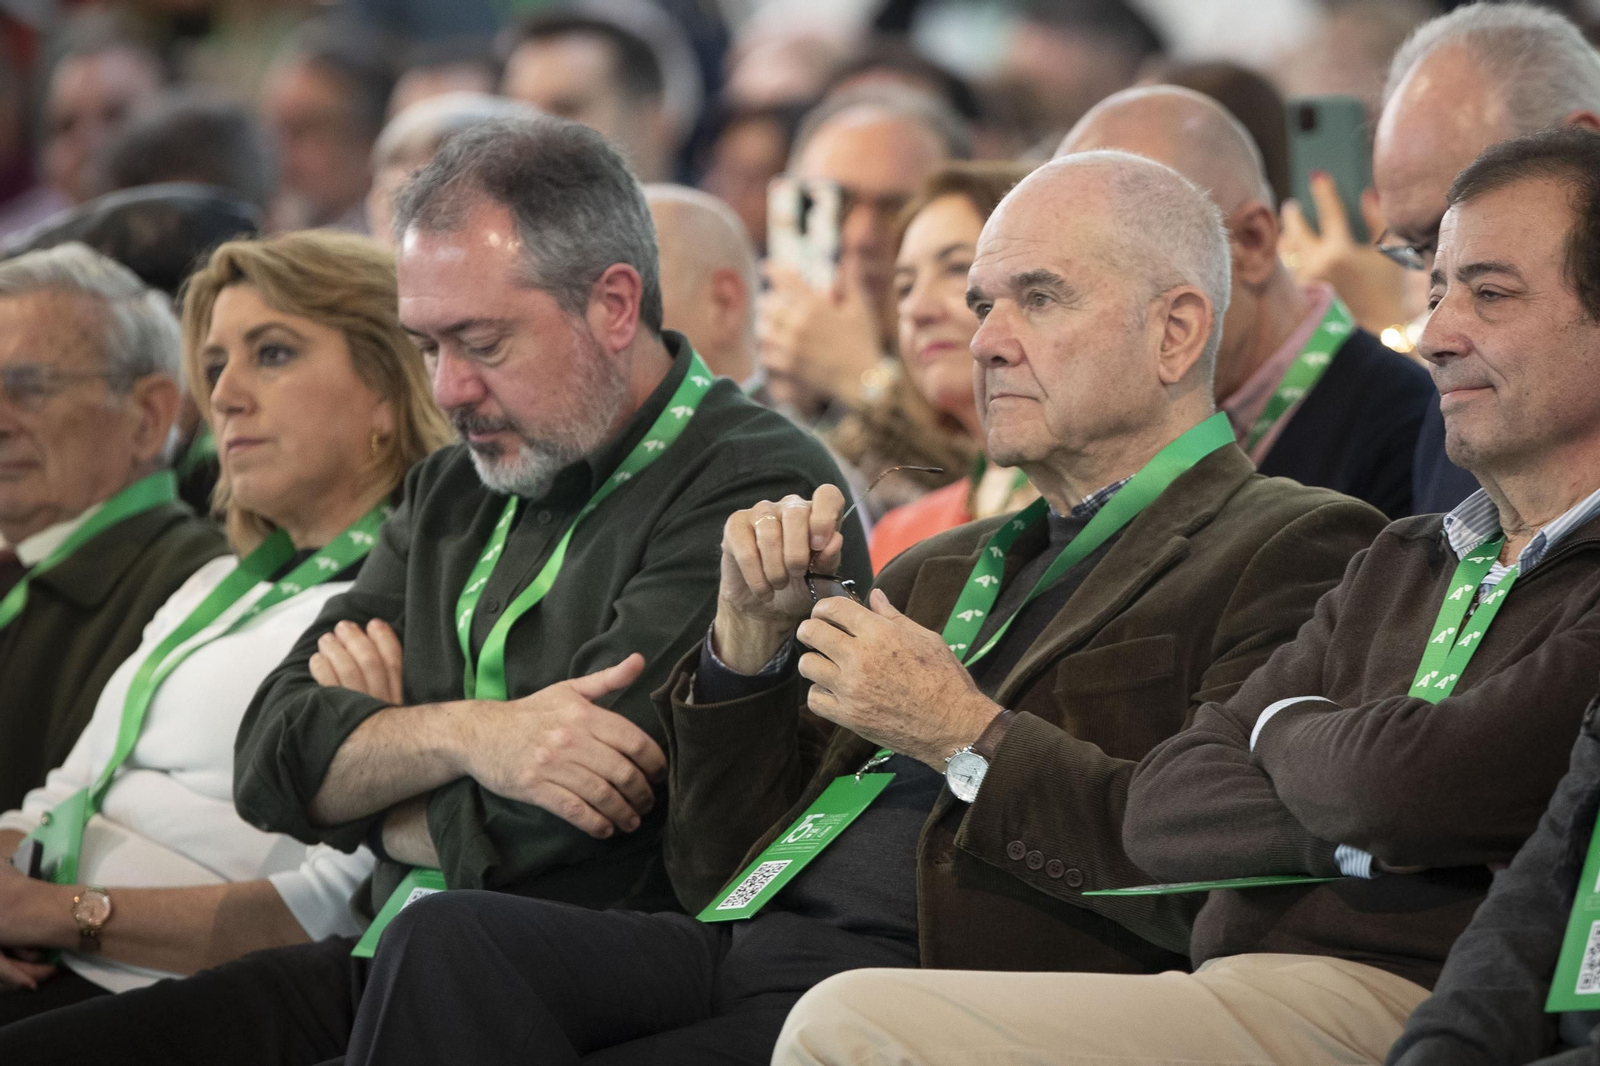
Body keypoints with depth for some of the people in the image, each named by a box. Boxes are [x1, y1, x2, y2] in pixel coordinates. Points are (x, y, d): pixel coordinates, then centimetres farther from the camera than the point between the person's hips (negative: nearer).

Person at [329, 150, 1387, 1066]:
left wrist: (966, 735, -11)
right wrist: (752, 633, 9)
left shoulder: (1293, 551, 4)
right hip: (746, 948, 7)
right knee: (449, 940, -23)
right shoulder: (943, 571, 29)